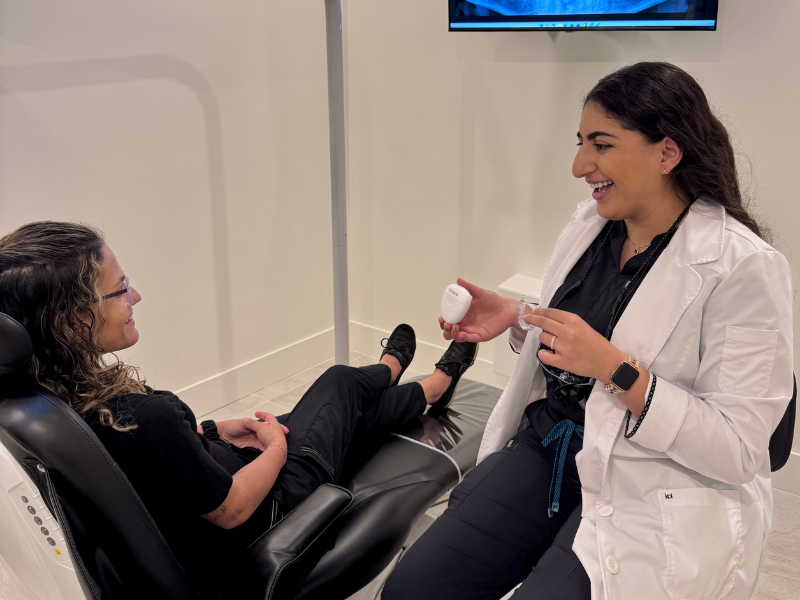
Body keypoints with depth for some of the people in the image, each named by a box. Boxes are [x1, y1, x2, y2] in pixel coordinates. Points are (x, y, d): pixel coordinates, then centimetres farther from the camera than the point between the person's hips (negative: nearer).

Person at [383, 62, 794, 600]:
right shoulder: (591, 222, 3)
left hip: (654, 501, -5)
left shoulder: (744, 268, -17)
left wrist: (615, 368, -26)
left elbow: (738, 451, -18)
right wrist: (513, 317, 0)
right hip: (549, 450, 6)